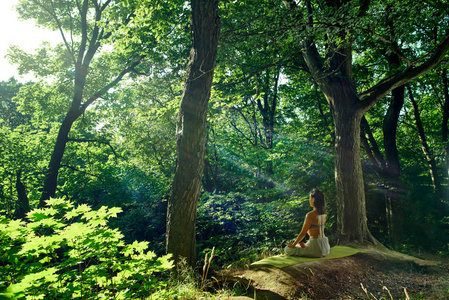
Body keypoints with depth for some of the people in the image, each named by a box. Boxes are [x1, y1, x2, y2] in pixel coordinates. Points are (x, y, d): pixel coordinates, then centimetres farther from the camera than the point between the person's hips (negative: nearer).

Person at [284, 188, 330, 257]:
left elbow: (303, 233, -14)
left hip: (316, 248, -8)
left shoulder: (310, 215, -19)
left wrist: (293, 245, -1)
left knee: (287, 249, -4)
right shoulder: (323, 213, 5)